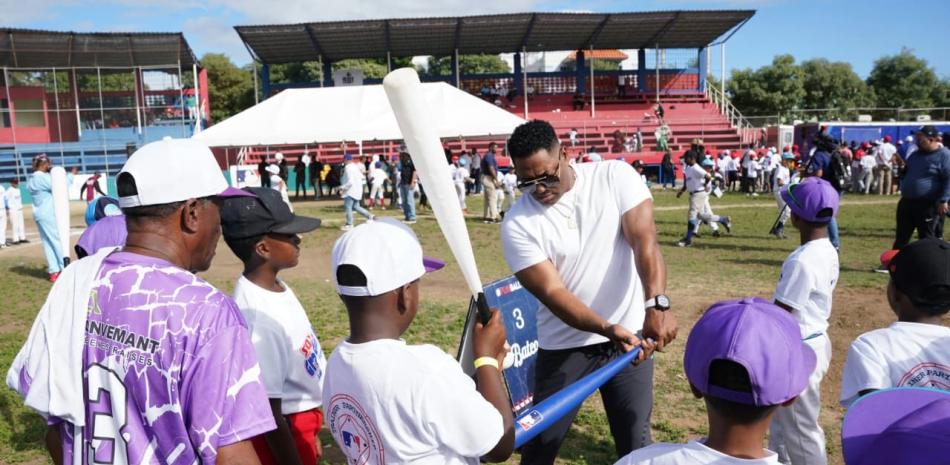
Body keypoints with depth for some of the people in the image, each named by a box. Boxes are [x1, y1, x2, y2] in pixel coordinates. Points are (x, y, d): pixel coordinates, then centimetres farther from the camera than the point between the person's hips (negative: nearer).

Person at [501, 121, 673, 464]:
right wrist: (608, 328, -31)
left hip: (630, 333, 1)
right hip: (565, 346, 0)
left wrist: (657, 304, -35)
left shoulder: (615, 176, -9)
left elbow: (644, 240, -18)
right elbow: (552, 292, -17)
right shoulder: (517, 224, -12)